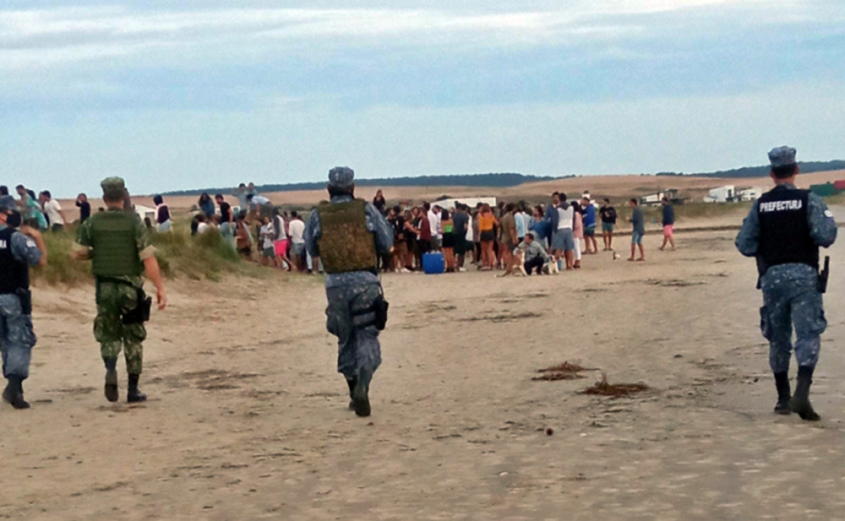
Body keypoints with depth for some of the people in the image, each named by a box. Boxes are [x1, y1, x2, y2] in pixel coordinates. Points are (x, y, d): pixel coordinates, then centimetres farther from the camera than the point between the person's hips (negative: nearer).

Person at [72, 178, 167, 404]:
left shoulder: (92, 223, -2)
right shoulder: (134, 221, -9)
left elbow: (78, 253, 1)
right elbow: (148, 258, -14)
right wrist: (160, 288, -11)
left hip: (105, 288, 2)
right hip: (130, 287, -1)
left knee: (108, 335, 14)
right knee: (134, 338, 11)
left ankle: (110, 370, -15)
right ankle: (133, 390, 12)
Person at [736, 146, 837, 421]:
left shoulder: (760, 205, 4)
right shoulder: (809, 200, -4)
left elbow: (745, 246, 2)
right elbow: (825, 236, -15)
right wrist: (828, 230, 8)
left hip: (772, 277, 3)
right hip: (804, 275, -3)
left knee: (778, 339, 13)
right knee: (808, 336, -4)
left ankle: (783, 398, 19)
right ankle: (802, 393, -23)